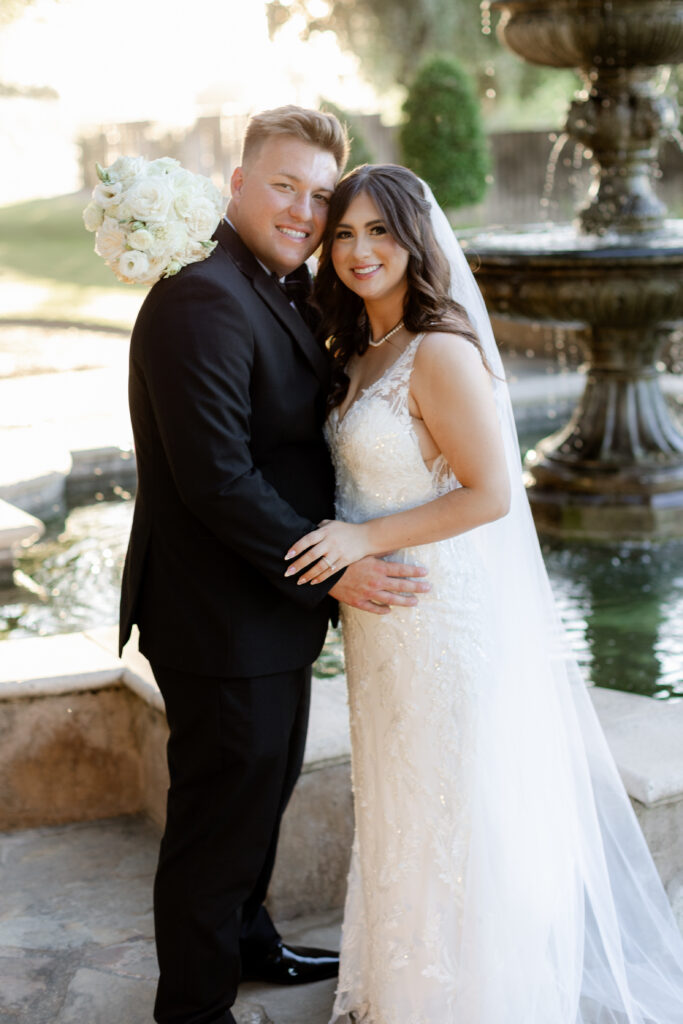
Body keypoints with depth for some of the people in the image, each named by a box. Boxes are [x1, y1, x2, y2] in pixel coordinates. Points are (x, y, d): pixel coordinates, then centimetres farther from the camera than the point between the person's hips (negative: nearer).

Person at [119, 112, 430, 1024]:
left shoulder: (277, 293, 11)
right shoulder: (202, 300, -22)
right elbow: (216, 477, -27)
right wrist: (330, 571, -23)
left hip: (274, 603, 10)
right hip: (223, 617, -10)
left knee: (267, 785, 26)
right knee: (222, 811, 5)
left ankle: (247, 939, 48)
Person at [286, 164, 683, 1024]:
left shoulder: (441, 353, -18)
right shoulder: (360, 353, 9)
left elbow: (490, 494, -21)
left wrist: (364, 539, -20)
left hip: (443, 619, -9)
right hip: (383, 621, 9)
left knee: (451, 817, 6)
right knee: (398, 813, 20)